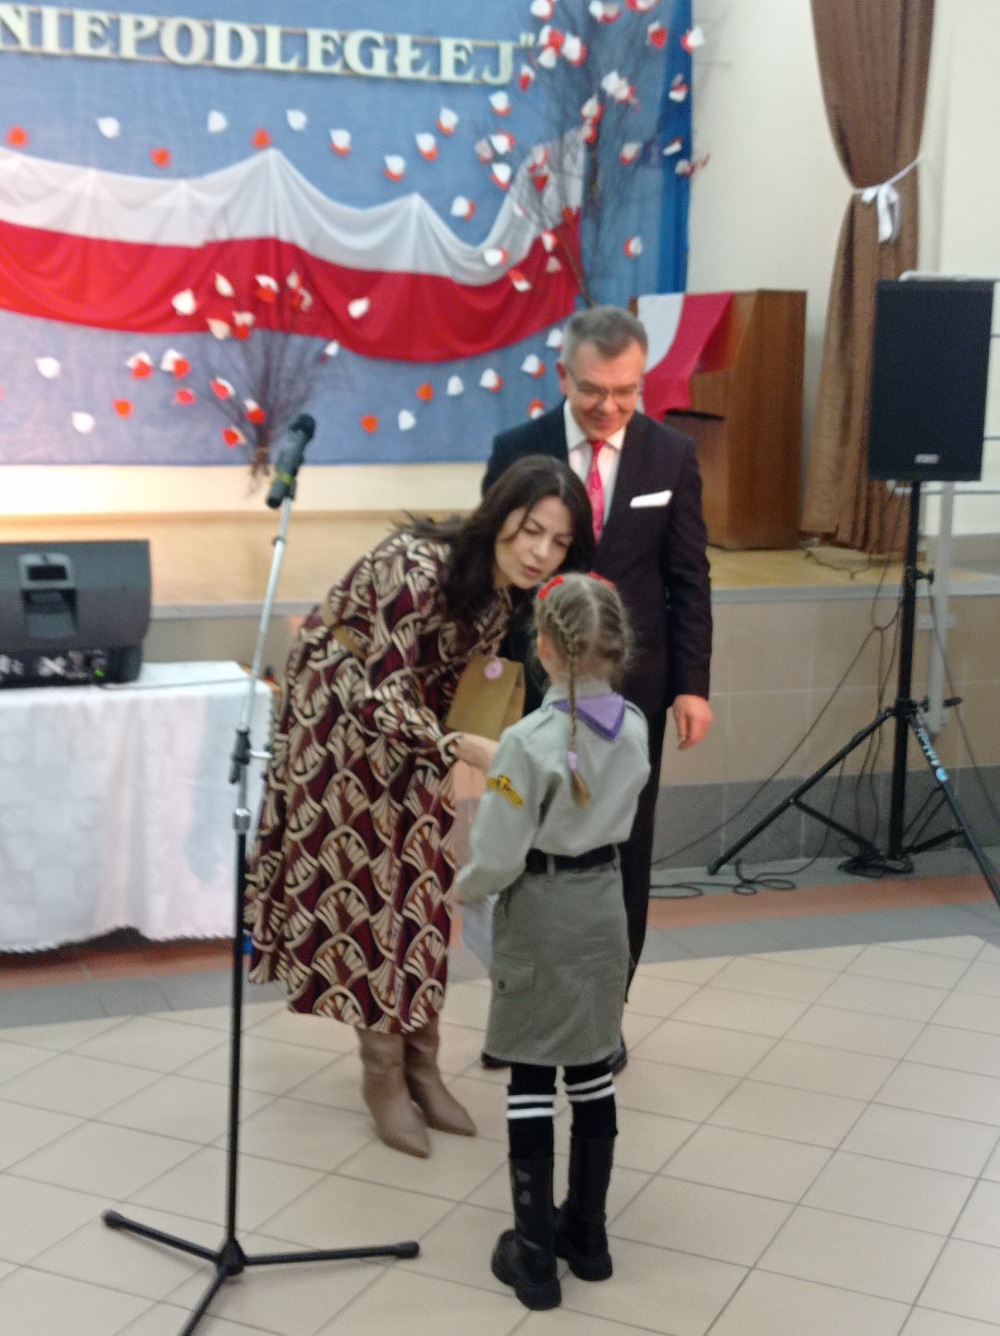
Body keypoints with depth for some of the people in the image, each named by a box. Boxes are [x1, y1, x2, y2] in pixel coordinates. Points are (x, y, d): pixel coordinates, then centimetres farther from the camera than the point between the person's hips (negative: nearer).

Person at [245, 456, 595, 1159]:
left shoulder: (511, 589, -12)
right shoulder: (416, 567, -35)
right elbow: (379, 697, -34)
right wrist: (467, 750, -43)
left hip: (410, 718, 7)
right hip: (339, 716, -6)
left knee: (424, 879, 5)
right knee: (364, 881, -2)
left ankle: (420, 1065, 16)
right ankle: (383, 1073, 12)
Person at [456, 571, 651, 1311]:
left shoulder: (529, 741, -22)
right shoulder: (634, 726, -4)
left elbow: (497, 859, -19)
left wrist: (462, 889, 3)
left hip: (540, 913, -6)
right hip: (604, 904, 6)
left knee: (531, 1081, 4)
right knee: (592, 1071, 16)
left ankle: (535, 1255, 12)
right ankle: (587, 1234, 28)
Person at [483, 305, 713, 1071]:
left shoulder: (672, 455, -3)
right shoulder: (518, 451, -5)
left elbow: (688, 579, 0)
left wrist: (692, 684, -5)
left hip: (632, 683, 1)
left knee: (623, 852, 8)